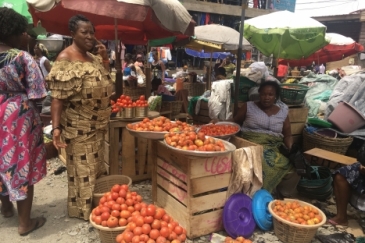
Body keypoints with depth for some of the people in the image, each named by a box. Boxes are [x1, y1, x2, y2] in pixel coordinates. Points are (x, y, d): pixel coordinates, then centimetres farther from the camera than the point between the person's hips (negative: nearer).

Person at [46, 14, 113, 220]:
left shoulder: (93, 58, 9)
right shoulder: (65, 59, -15)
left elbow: (105, 85, 18)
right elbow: (58, 97, -19)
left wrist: (105, 59, 5)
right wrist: (56, 127, -28)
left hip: (97, 124, 8)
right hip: (78, 126, -8)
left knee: (96, 166, 19)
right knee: (82, 168, 4)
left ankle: (96, 205, 36)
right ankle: (84, 209, 22)